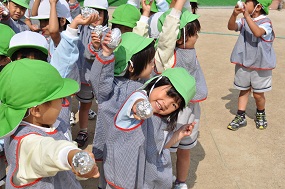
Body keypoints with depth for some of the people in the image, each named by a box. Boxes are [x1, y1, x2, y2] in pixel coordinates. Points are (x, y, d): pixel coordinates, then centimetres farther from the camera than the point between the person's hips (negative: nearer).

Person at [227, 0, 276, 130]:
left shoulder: (266, 22, -15)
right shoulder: (244, 20, 2)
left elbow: (258, 32, -34)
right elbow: (231, 27, -11)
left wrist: (247, 15, -37)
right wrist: (234, 14, -28)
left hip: (260, 65, -4)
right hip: (243, 63, 5)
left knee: (258, 94, 7)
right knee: (244, 90, 13)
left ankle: (260, 115, 33)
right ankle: (240, 117, 23)